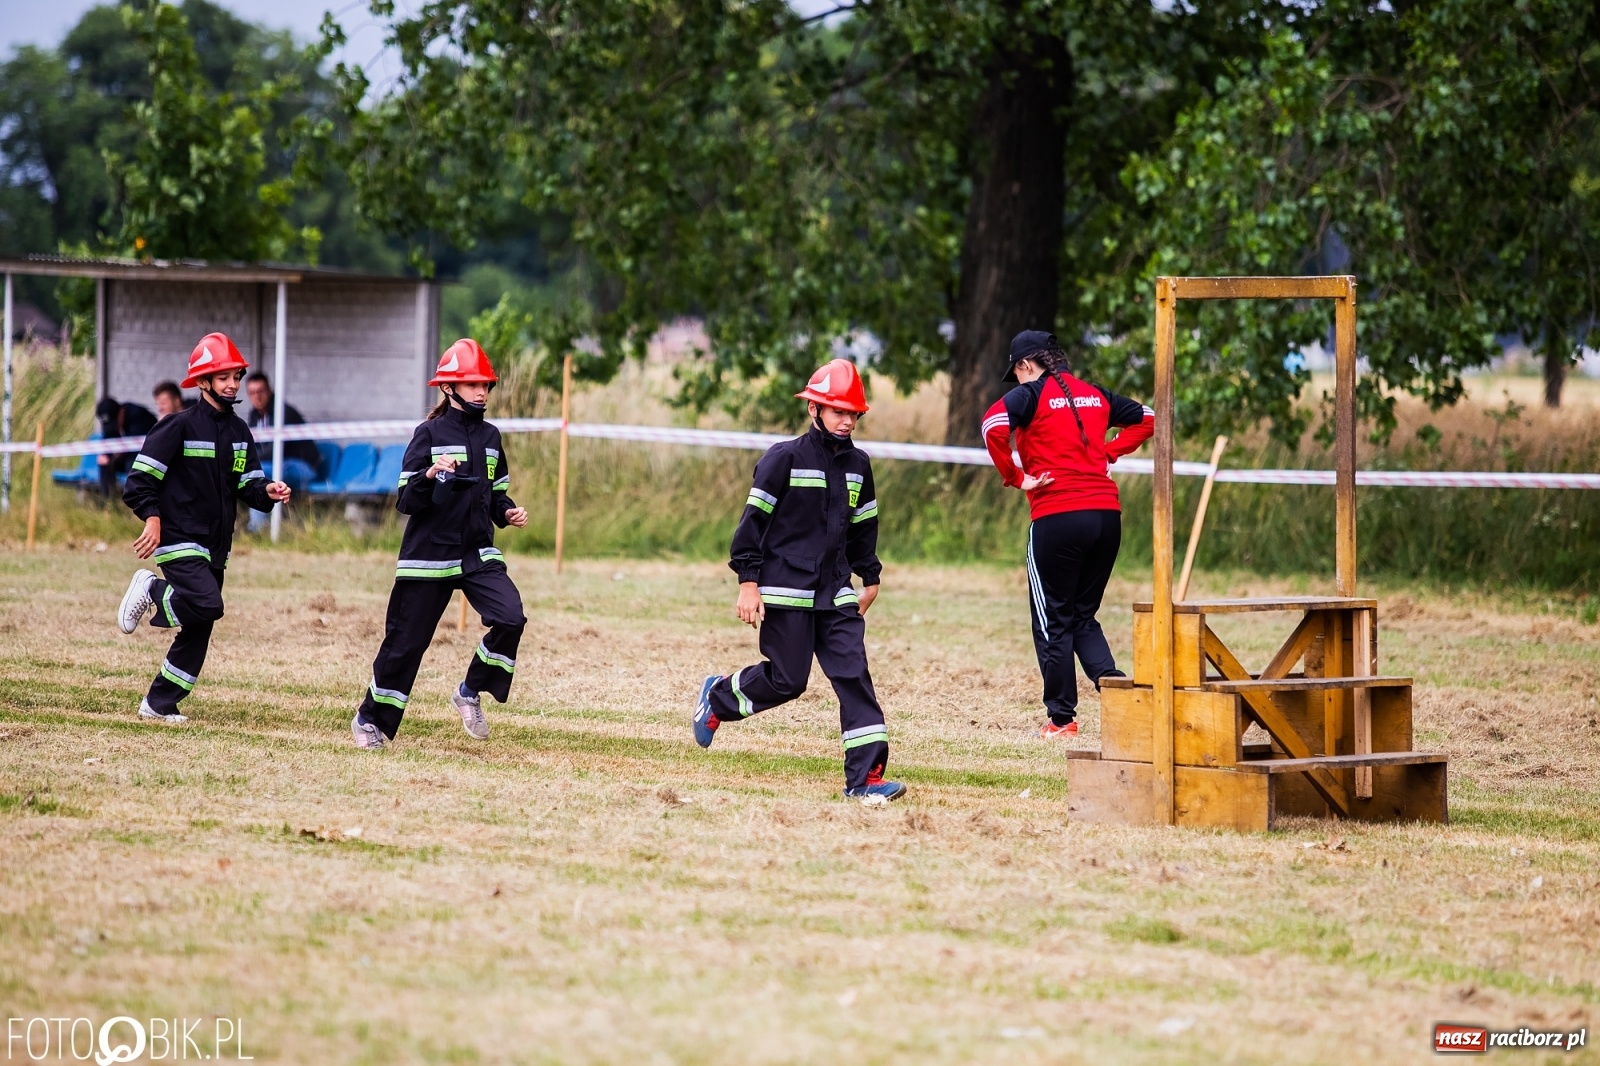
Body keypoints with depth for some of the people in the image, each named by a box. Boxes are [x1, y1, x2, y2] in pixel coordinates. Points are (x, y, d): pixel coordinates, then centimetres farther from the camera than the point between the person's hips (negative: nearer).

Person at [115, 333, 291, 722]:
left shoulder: (239, 431, 12)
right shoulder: (179, 426, -10)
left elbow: (247, 484, 9)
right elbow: (140, 479, -12)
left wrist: (266, 491, -13)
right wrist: (153, 518, -26)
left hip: (216, 545, 7)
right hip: (179, 540, -7)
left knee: (199, 630, 7)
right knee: (207, 603, -27)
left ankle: (161, 704, 16)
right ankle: (151, 589, 1)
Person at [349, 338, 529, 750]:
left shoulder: (490, 438, 9)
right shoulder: (430, 434, -7)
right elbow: (406, 502, -12)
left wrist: (508, 513, -1)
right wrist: (431, 475, -29)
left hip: (479, 554, 4)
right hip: (429, 557, -4)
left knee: (510, 619, -17)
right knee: (407, 640, 1)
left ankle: (470, 693, 4)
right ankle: (370, 719, 20)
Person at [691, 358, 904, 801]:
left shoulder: (857, 465, 10)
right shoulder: (785, 459, -8)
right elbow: (754, 519, -9)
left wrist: (869, 578, 22)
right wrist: (749, 582, -12)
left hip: (836, 593, 5)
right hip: (786, 590, -5)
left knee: (854, 675, -6)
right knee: (786, 680, -2)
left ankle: (866, 775, -9)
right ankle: (717, 696, 27)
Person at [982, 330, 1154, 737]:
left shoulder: (1031, 394, -2)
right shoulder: (1095, 394, 16)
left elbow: (994, 426, -20)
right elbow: (1146, 418, 25)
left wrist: (1014, 478, -10)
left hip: (1058, 516, -6)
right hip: (1107, 514, 6)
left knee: (1053, 619, 5)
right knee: (1083, 615, 17)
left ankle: (1062, 718, 7)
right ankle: (1111, 681, -7)